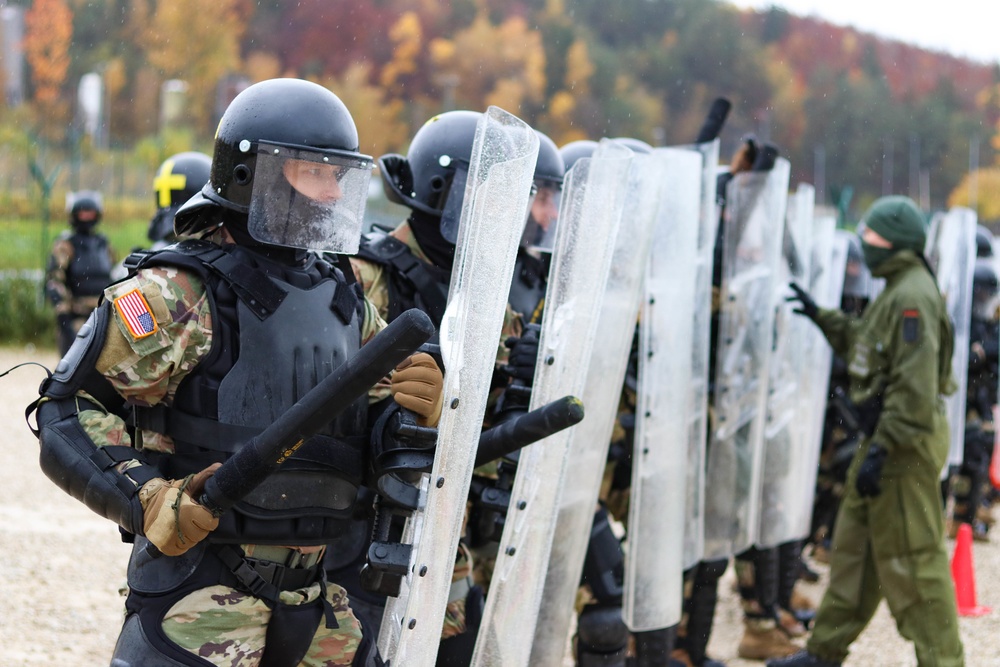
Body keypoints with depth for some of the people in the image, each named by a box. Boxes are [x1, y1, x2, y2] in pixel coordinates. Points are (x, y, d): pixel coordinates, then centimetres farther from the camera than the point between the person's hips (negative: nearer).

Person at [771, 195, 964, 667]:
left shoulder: (913, 298, -19)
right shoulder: (898, 291, 14)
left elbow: (914, 387, -25)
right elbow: (865, 344, 29)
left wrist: (881, 450, -26)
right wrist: (821, 318, 32)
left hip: (906, 448, -11)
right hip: (888, 439, 11)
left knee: (913, 558, -7)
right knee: (855, 547, 17)